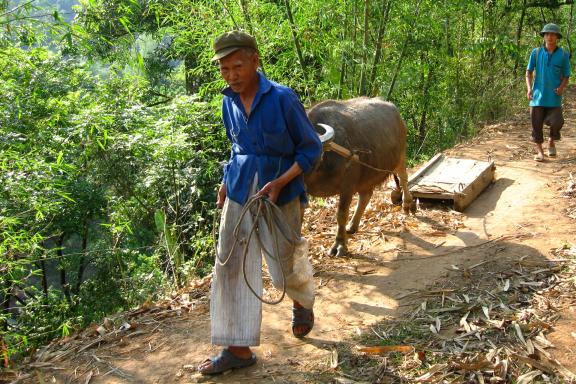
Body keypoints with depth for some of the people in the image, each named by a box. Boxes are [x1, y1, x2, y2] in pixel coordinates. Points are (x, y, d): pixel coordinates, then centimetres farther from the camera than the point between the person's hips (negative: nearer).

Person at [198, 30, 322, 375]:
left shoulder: (283, 98, -15)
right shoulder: (229, 102, 2)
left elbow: (312, 148, -10)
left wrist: (279, 183, -20)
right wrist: (227, 182, 10)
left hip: (278, 195, -5)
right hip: (239, 194, 5)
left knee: (285, 267, 9)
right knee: (231, 267, 2)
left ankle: (303, 303, 45)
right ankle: (239, 349, 12)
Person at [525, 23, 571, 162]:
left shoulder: (563, 55, 2)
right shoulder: (536, 52, 2)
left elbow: (566, 76, 6)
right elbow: (529, 72, 7)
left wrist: (562, 87, -14)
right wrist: (529, 88, -7)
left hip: (554, 97, 0)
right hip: (538, 95, 1)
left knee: (556, 122, -8)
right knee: (537, 123, 2)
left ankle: (551, 142, 22)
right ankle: (539, 150, 16)